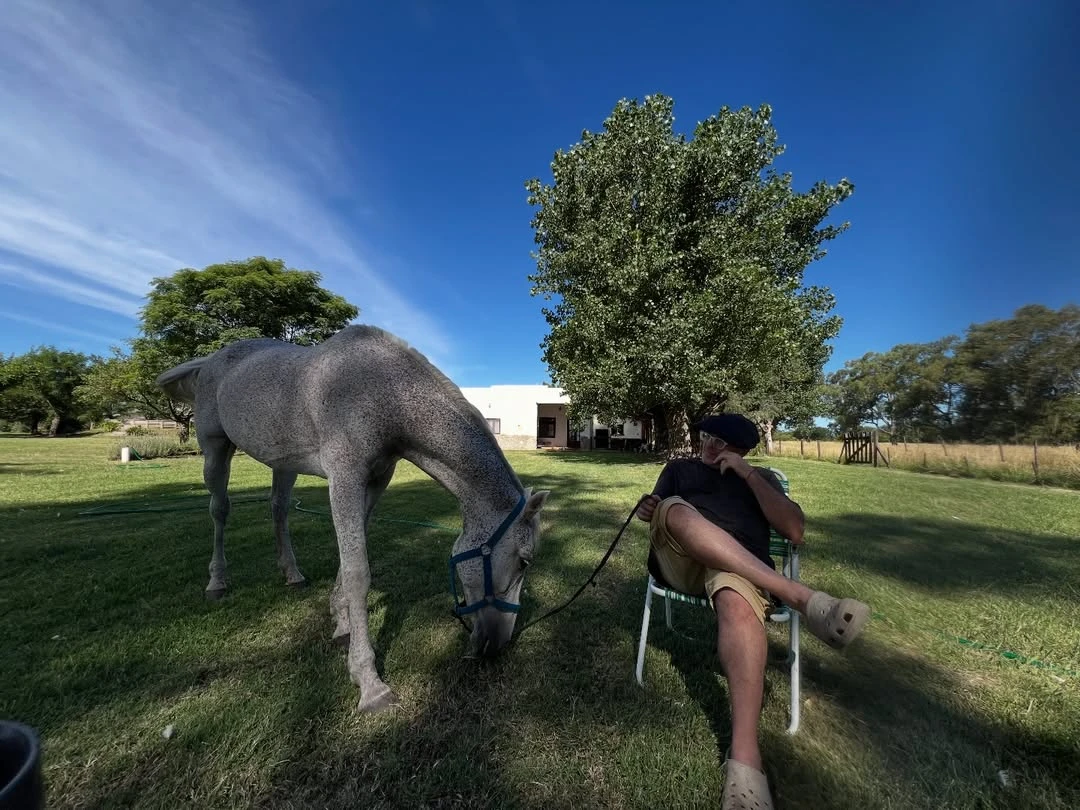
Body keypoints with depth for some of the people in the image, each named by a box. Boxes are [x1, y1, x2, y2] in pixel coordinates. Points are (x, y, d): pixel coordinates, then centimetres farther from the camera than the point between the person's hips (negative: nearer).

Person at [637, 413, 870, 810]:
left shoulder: (761, 476, 23)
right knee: (676, 509, -33)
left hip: (743, 563, 0)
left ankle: (745, 760, -40)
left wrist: (746, 473, 2)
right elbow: (655, 510, 16)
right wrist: (648, 510, -10)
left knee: (738, 603, -37)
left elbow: (795, 530, 7)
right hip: (680, 560, 1)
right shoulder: (679, 468, 25)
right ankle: (801, 597, -35)